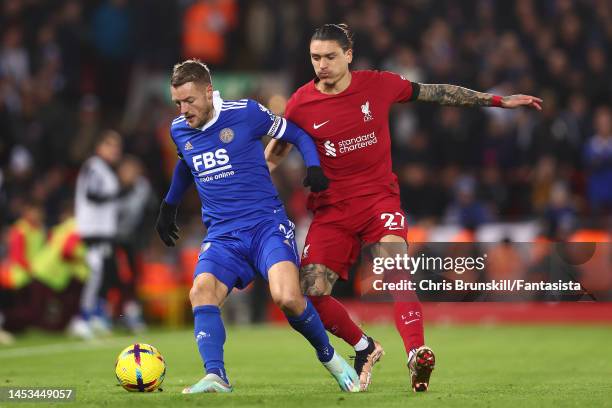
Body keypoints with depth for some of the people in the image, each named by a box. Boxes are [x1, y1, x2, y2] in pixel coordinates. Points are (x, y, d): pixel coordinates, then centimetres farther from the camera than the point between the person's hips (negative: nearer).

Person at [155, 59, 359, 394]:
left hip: (267, 224, -4)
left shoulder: (246, 113, -5)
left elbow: (296, 134, 9)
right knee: (201, 290, -28)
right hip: (221, 235, 4)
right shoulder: (178, 130, 10)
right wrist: (168, 207, 42)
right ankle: (215, 377, -36)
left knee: (287, 297, -26)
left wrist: (314, 167, -8)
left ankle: (328, 357, 2)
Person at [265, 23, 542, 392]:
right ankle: (364, 348, 14)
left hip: (379, 197, -1)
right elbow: (273, 154, 13)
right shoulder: (302, 103, -2)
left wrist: (498, 101, 11)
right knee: (310, 292, -11)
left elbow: (438, 93, 9)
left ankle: (417, 354, -36)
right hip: (332, 207, 1)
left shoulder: (378, 85, -2)